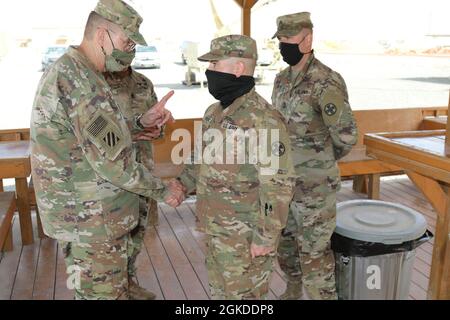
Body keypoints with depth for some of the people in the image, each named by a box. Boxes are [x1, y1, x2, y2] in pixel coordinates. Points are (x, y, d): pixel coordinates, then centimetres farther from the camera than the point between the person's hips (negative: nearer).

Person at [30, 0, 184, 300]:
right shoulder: (84, 84, -25)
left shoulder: (64, 70, 8)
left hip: (76, 211, 10)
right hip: (92, 220, -10)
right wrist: (163, 191, -11)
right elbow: (114, 164, -25)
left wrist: (141, 122, 1)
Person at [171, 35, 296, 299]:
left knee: (243, 294, 9)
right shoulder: (214, 113, 6)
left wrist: (266, 237, -20)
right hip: (217, 228, 8)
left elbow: (278, 184, -23)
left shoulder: (263, 120, -22)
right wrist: (183, 183, 2)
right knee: (220, 290, 22)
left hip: (246, 234, -8)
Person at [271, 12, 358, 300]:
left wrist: (325, 160, -5)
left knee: (313, 250, 4)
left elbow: (346, 136, -23)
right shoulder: (282, 79, 6)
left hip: (315, 185, -8)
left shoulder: (327, 83, -22)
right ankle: (294, 290, 45)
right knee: (285, 239, 22)